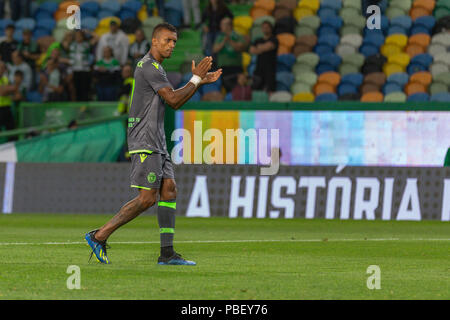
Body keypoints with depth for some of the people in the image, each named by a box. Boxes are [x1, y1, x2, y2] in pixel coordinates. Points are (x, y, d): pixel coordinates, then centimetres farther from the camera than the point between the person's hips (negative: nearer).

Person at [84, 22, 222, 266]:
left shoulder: (153, 67, 20)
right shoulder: (150, 67, -13)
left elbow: (174, 102, 26)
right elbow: (173, 100, -17)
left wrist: (199, 82, 18)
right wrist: (196, 79, -7)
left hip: (156, 143, 10)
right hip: (145, 142, -10)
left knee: (169, 191, 3)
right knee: (148, 198, -12)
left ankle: (167, 253, 0)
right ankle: (99, 236, -8)